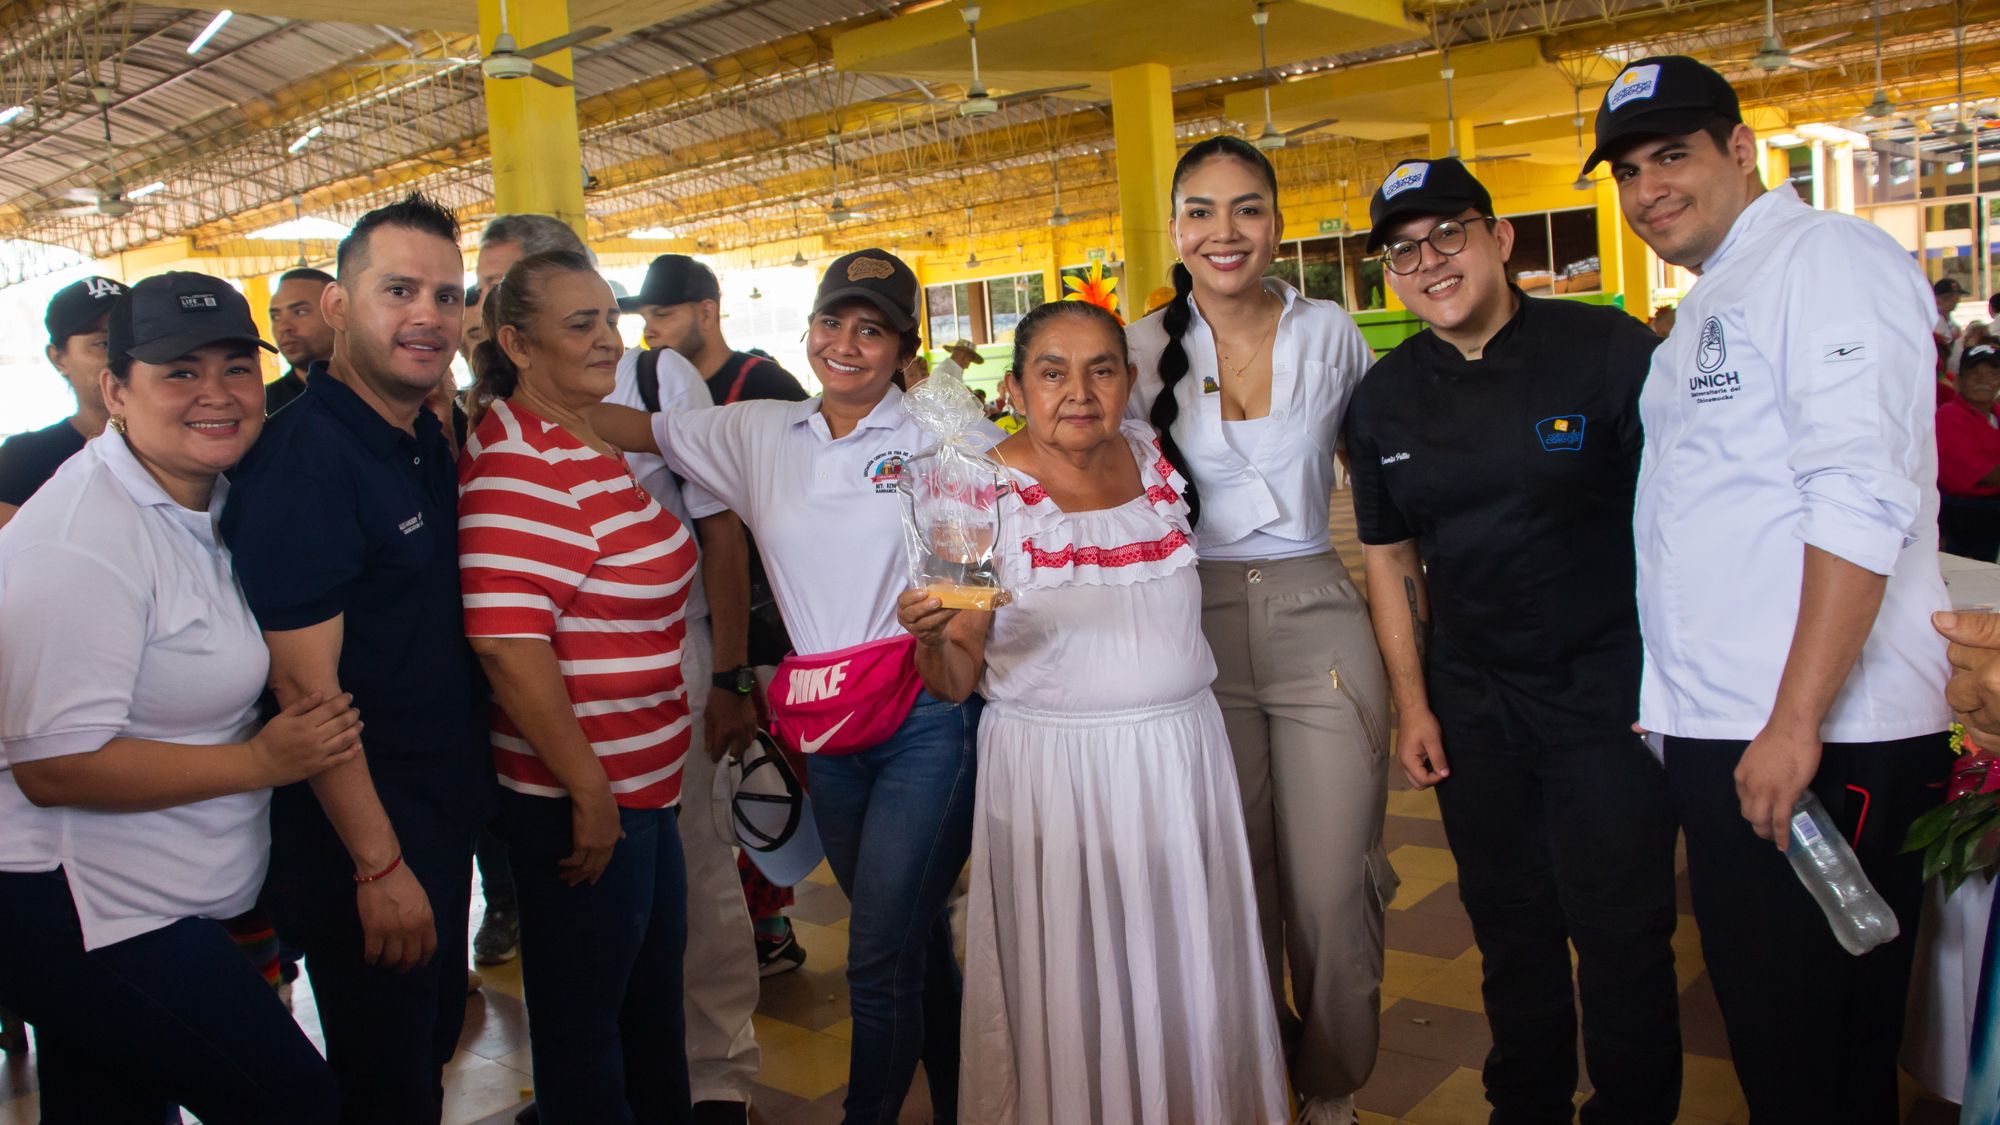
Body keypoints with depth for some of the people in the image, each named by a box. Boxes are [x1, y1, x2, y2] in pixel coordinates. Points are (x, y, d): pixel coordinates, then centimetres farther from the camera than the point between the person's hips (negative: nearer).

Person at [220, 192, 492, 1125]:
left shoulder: (427, 439, 6)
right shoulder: (302, 455, -21)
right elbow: (305, 681, -24)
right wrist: (379, 866, -22)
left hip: (446, 811, 8)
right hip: (362, 836, -8)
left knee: (436, 1041, 23)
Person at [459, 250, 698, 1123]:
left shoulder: (586, 444, 10)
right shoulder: (521, 467, -21)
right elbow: (508, 645, -27)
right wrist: (589, 792, -21)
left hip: (635, 781, 10)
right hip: (580, 798, -10)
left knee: (652, 993, 24)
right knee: (584, 1021, 10)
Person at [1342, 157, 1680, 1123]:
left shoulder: (1610, 351, -8)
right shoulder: (1383, 398, 4)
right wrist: (1412, 702, 6)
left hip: (1607, 688, -3)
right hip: (1470, 704, 4)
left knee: (1620, 932, 4)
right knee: (1509, 926, 15)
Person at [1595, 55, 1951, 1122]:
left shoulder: (1828, 255, -8)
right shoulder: (1709, 307, 21)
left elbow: (1860, 501, -19)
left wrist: (1795, 725, -23)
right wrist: (1681, 705, 16)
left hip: (1819, 744, -9)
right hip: (1718, 734, 9)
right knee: (1759, 1021, 19)